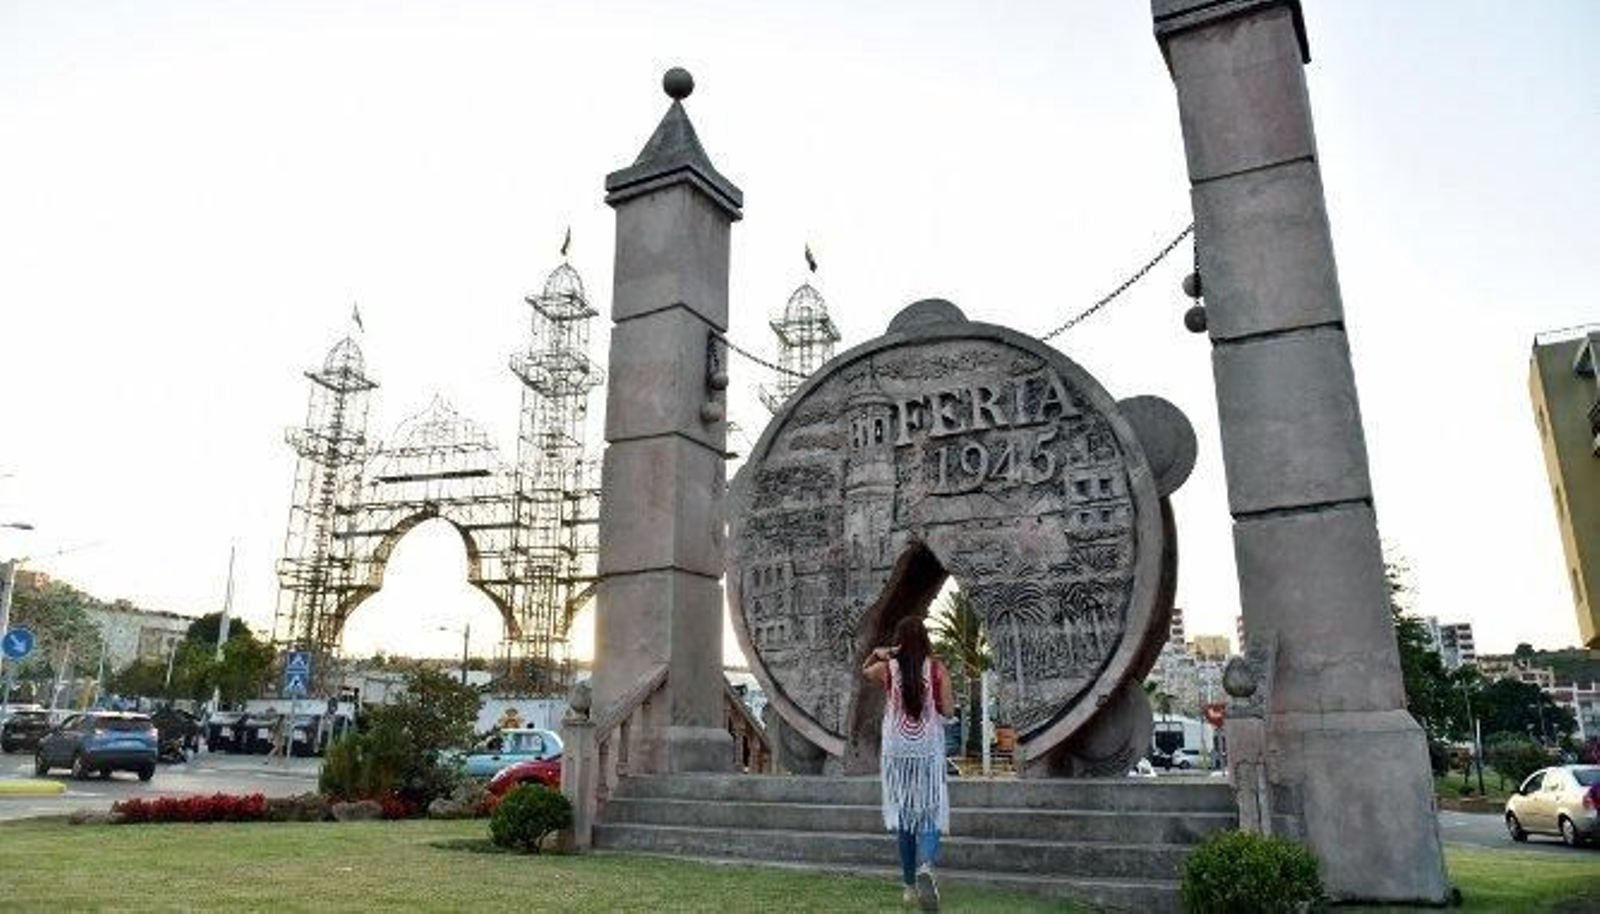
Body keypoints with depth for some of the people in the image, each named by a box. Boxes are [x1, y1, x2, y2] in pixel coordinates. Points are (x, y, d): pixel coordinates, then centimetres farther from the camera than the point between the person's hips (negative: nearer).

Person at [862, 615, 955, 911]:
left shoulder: (887, 668, -3)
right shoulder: (936, 668, -7)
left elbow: (864, 670, 19)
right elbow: (948, 711, -5)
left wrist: (876, 654, 4)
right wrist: (931, 698, 9)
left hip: (897, 751, 1)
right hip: (928, 750, -1)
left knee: (904, 815, 12)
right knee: (929, 813, 5)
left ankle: (911, 886, 19)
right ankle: (925, 866, -22)